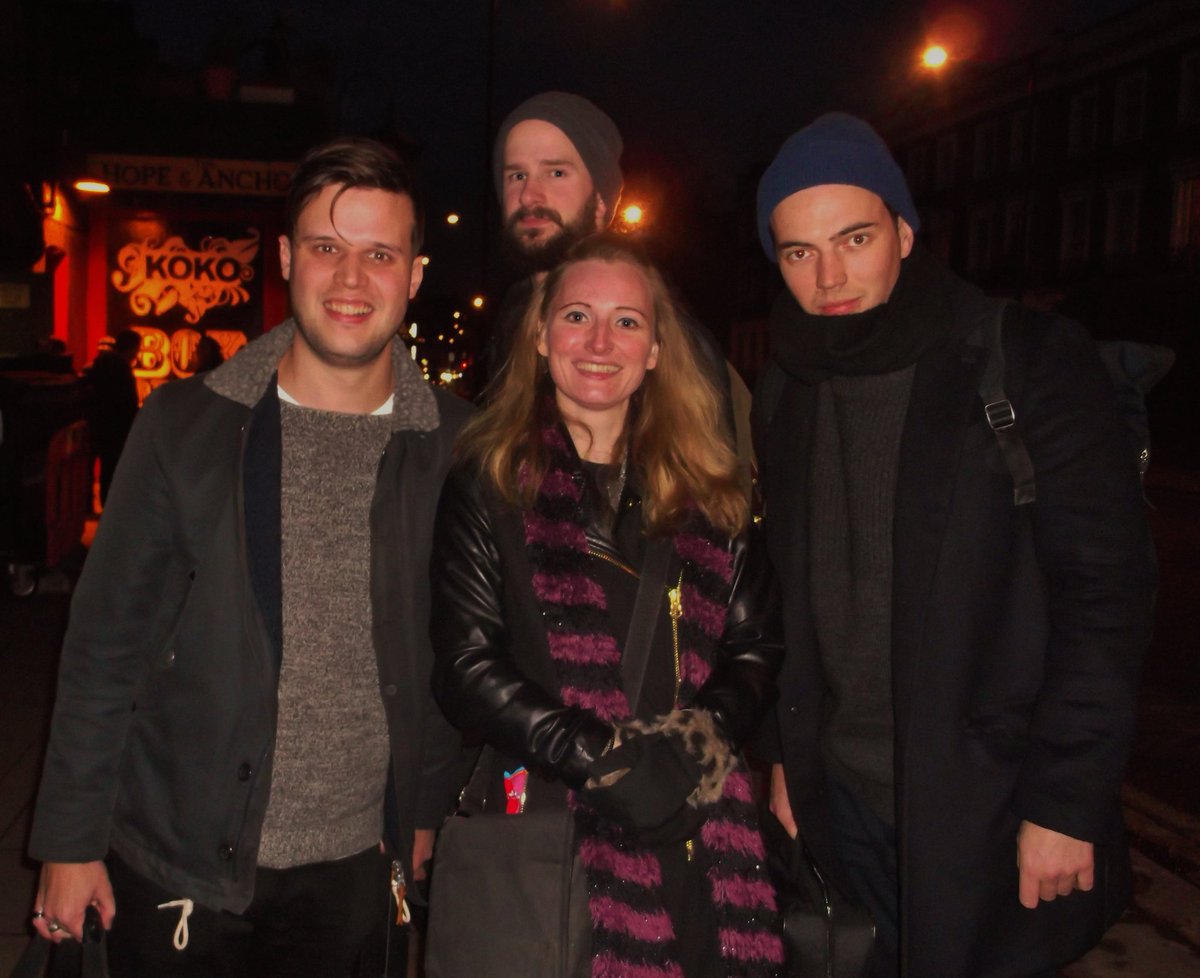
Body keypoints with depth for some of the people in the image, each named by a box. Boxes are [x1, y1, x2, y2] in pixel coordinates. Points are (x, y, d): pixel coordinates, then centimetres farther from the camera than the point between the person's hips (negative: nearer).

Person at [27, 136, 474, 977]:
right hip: (179, 866, -1)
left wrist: (427, 807, 7)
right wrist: (71, 841, -2)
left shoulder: (455, 445, -4)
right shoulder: (188, 427, -6)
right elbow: (106, 642, -3)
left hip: (350, 873, 1)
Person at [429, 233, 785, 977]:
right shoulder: (489, 485, 1)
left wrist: (702, 737, -11)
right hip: (546, 828, -2)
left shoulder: (706, 492, 11)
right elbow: (467, 668, -5)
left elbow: (757, 649, 8)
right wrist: (605, 759, -14)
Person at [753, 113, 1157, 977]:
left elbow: (1105, 589, -13)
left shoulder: (1030, 362, -10)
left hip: (991, 806, -4)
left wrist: (1067, 802, -14)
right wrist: (784, 757, 7)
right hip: (843, 801, 4)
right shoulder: (789, 395, 5)